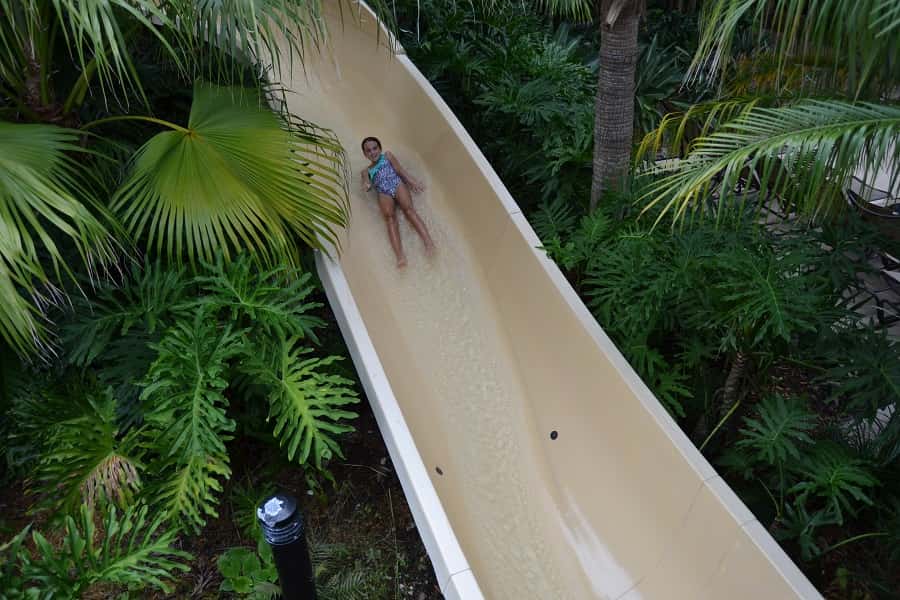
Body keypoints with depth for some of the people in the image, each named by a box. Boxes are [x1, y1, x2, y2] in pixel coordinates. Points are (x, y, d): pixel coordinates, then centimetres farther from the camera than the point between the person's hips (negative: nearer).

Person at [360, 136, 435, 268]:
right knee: (389, 217, -28)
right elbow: (366, 183, 14)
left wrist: (411, 181, -1)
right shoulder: (366, 171, 31)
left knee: (408, 209, -29)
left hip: (397, 184, 0)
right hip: (383, 193, 0)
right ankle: (400, 255, -51)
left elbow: (399, 169, 15)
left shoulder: (387, 156, 28)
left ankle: (428, 241, -49)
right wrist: (366, 186, -11)